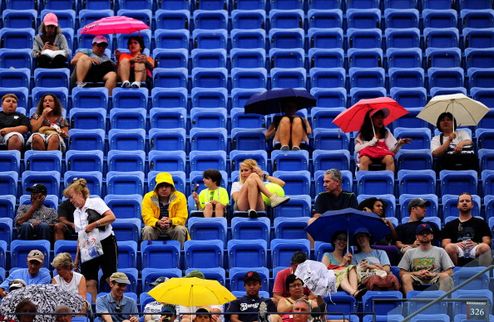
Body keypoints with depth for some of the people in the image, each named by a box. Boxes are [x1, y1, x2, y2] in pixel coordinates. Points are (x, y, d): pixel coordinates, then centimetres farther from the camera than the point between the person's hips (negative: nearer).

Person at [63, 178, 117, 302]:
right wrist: (77, 257, 17)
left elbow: (111, 217, -15)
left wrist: (93, 224, -20)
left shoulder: (95, 202, -3)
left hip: (105, 243, -6)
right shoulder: (76, 212, 17)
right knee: (90, 282, -2)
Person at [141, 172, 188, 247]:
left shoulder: (180, 197, -6)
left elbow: (182, 218, -9)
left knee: (180, 229, -30)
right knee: (147, 230, -29)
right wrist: (158, 223, -33)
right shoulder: (148, 197, -6)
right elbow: (147, 217, -11)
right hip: (155, 228, 0)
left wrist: (170, 221, -31)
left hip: (173, 227, 0)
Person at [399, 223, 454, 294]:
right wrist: (417, 273, -7)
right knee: (405, 277, -31)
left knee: (445, 276, -31)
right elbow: (402, 273, 11)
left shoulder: (440, 251, 17)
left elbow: (449, 272, 8)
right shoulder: (410, 252, 19)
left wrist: (433, 274, -9)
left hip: (434, 281, 0)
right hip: (416, 283, 0)